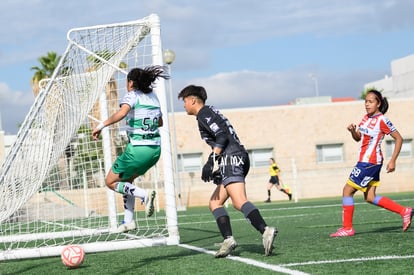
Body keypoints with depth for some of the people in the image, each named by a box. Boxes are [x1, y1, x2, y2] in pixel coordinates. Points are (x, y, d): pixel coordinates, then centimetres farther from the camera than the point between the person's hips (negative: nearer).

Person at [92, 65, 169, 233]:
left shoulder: (132, 95, -7)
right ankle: (128, 221, 17)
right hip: (155, 148, 8)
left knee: (111, 182, 7)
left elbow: (122, 112, -29)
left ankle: (144, 195, -12)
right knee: (126, 180, 24)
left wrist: (102, 125, -28)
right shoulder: (153, 96, 14)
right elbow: (160, 122, 28)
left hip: (137, 149, -8)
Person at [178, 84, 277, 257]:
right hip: (238, 157, 10)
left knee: (239, 201, -25)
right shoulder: (209, 112, 29)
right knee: (214, 203, 10)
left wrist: (211, 161, -22)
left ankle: (265, 231, -40)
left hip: (231, 158, -10)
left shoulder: (203, 114, -1)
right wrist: (220, 171, 31)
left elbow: (222, 136, -14)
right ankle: (228, 239, -2)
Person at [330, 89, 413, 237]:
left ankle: (347, 228, 2)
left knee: (347, 190, -5)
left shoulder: (382, 120, -13)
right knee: (370, 198, 10)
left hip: (370, 162, -9)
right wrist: (352, 131, -4)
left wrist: (393, 160, -14)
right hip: (365, 161, 9)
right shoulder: (366, 118, 11)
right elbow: (357, 138, 19)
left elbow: (399, 138, -10)